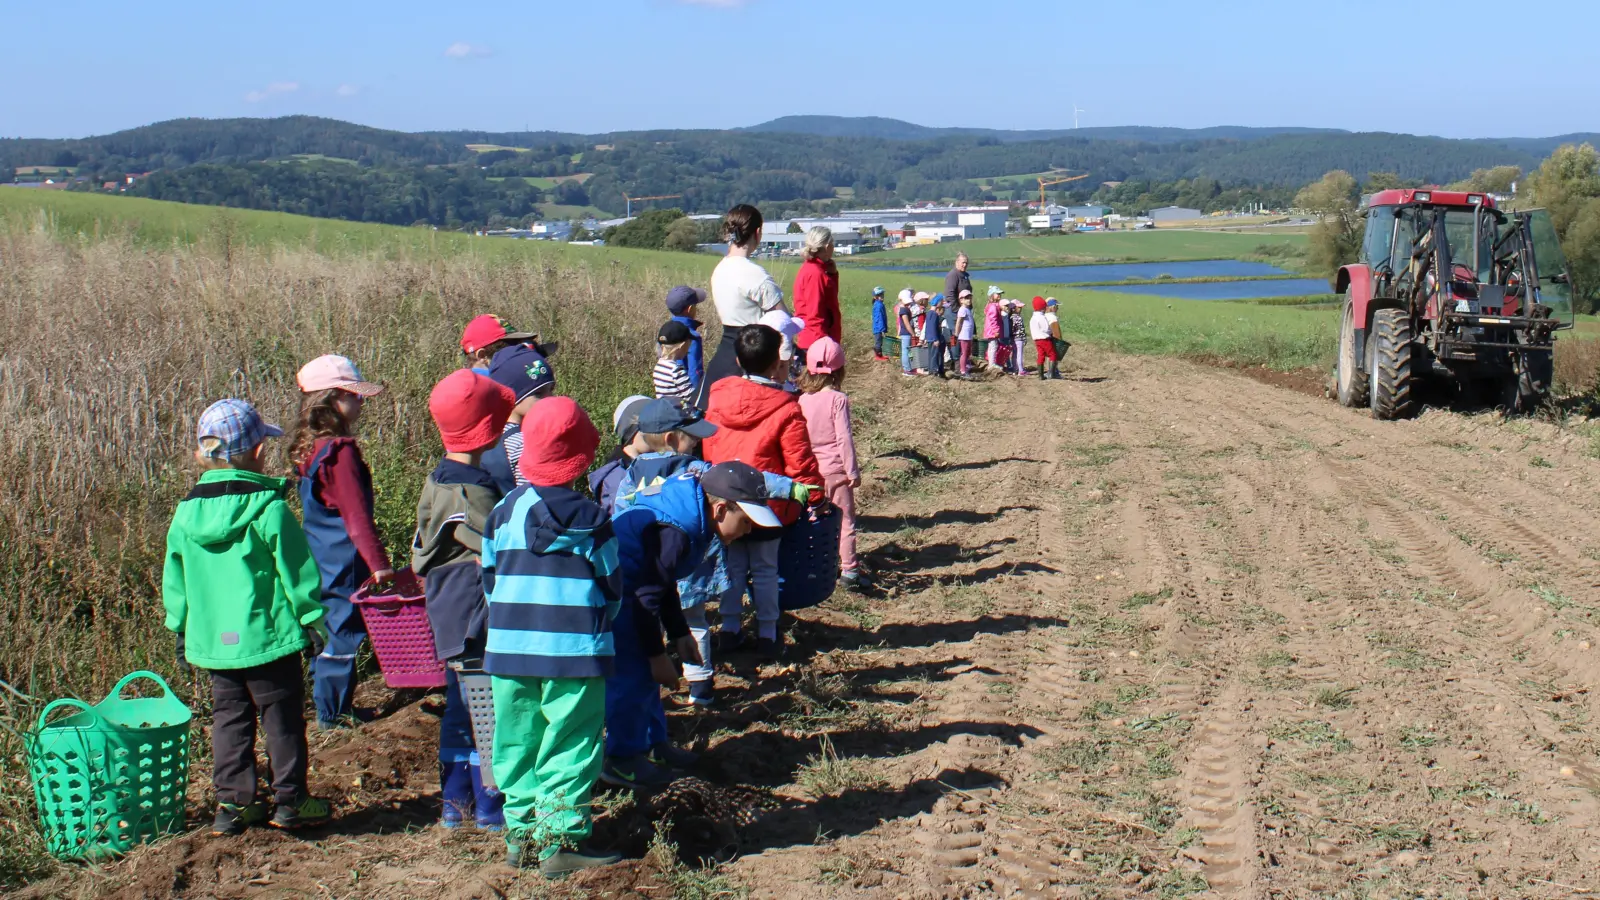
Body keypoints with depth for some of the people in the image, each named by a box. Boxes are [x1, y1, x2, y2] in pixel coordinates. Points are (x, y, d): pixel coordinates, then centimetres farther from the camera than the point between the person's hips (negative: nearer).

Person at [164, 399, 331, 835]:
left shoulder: (186, 513, 3)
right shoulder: (269, 509, -14)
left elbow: (174, 579, 11)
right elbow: (297, 572, -10)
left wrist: (180, 629, 21)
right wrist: (314, 619, 0)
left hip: (210, 638, 5)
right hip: (267, 635, -5)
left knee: (229, 717, 15)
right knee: (283, 716, 6)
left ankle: (232, 801, 16)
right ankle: (290, 800, 12)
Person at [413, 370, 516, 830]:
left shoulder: (437, 479, 6)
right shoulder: (471, 490, -22)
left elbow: (423, 550, 13)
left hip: (447, 616, 9)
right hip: (479, 619, -9)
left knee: (460, 705, 17)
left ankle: (454, 801, 25)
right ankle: (490, 806, 9)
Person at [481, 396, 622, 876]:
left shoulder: (503, 512, 4)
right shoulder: (589, 518, -6)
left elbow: (489, 578, 10)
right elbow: (611, 586, 0)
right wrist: (598, 621, 18)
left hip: (509, 647, 4)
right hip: (575, 652, -4)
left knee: (518, 741, 13)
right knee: (571, 744, 1)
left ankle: (521, 833, 19)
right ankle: (561, 839, 0)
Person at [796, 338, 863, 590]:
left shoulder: (802, 401, 0)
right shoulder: (838, 399, -13)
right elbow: (844, 438, -14)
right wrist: (853, 470, -8)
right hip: (836, 469, -4)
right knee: (845, 520, 3)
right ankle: (848, 568, 2)